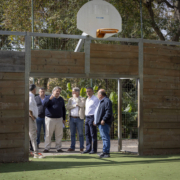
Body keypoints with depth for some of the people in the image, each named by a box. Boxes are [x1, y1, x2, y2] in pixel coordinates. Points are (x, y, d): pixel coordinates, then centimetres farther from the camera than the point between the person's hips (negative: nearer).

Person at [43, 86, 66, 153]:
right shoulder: (48, 97, 4)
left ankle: (58, 148, 11)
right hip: (50, 118, -3)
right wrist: (50, 99, -28)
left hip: (59, 119, 4)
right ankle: (47, 148, 2)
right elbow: (44, 104, -15)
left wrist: (64, 118, 16)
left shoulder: (61, 99, 16)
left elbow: (63, 109, 22)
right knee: (48, 134, -3)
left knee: (59, 134, 3)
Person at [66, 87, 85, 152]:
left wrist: (76, 98, -10)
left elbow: (82, 105, -18)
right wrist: (75, 105, -11)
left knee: (80, 134, -3)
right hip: (72, 118, 4)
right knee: (72, 134, 6)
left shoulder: (82, 99, 3)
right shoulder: (70, 99, 13)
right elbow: (67, 107, 0)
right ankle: (72, 147, 11)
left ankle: (81, 148, 1)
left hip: (79, 118, -4)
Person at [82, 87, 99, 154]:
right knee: (87, 134, 8)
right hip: (87, 118, 8)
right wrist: (86, 117, 16)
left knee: (93, 135, -4)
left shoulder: (95, 99, -8)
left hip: (92, 117, -8)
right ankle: (88, 148, 12)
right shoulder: (87, 100, 17)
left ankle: (94, 149, 2)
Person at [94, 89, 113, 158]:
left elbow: (108, 112, -21)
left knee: (105, 137, -10)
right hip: (100, 123, 11)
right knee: (104, 137, 12)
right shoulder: (101, 101, 22)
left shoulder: (107, 101, -12)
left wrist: (103, 119, -25)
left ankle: (106, 152, -10)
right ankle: (105, 152, 16)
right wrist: (96, 120, 25)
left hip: (104, 123, -11)